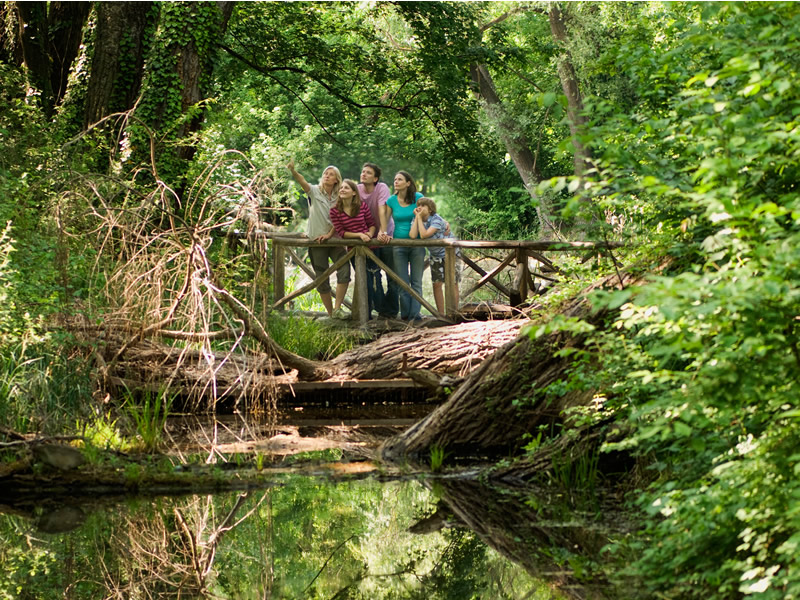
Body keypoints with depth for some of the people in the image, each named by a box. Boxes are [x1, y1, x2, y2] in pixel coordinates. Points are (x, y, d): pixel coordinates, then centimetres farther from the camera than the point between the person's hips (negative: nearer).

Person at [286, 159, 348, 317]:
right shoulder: (315, 191, -2)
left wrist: (329, 234, -13)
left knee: (344, 271, -18)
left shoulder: (338, 197, 6)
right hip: (316, 240, -2)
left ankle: (337, 308, -13)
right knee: (322, 279, 1)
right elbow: (302, 182, -21)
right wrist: (293, 171, -41)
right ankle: (331, 315, 11)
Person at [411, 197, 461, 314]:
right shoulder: (417, 220, -5)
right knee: (437, 284, 3)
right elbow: (413, 235, -23)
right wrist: (417, 217, -19)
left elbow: (424, 235, -34)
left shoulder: (436, 219, -23)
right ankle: (441, 314, 10)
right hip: (435, 255, 6)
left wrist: (420, 218, -27)